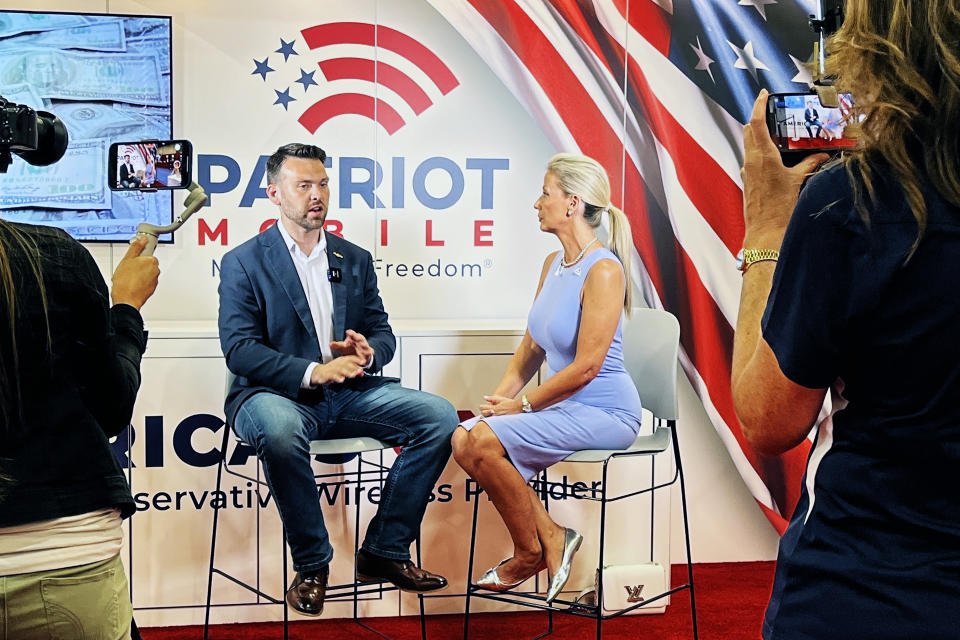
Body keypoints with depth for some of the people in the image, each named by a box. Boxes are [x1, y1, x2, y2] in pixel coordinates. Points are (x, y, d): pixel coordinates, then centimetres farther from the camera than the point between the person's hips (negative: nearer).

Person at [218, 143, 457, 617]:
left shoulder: (356, 260, 14)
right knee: (279, 431, -40)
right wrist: (311, 372, -24)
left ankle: (385, 552, -7)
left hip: (348, 391, 5)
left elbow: (382, 331, 15)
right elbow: (239, 349, -10)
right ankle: (312, 565, -17)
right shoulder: (243, 263, 0)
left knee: (439, 416, -16)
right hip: (277, 393, -4)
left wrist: (368, 352, -11)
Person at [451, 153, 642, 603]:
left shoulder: (604, 271, -18)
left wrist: (522, 405, -14)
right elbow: (532, 345, 15)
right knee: (464, 439, -12)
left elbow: (587, 366, -22)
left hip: (605, 411, -8)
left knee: (486, 440, -23)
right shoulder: (553, 263, 9)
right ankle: (553, 536, -2)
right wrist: (500, 396, 1)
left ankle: (530, 553, -1)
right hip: (564, 406, 8)